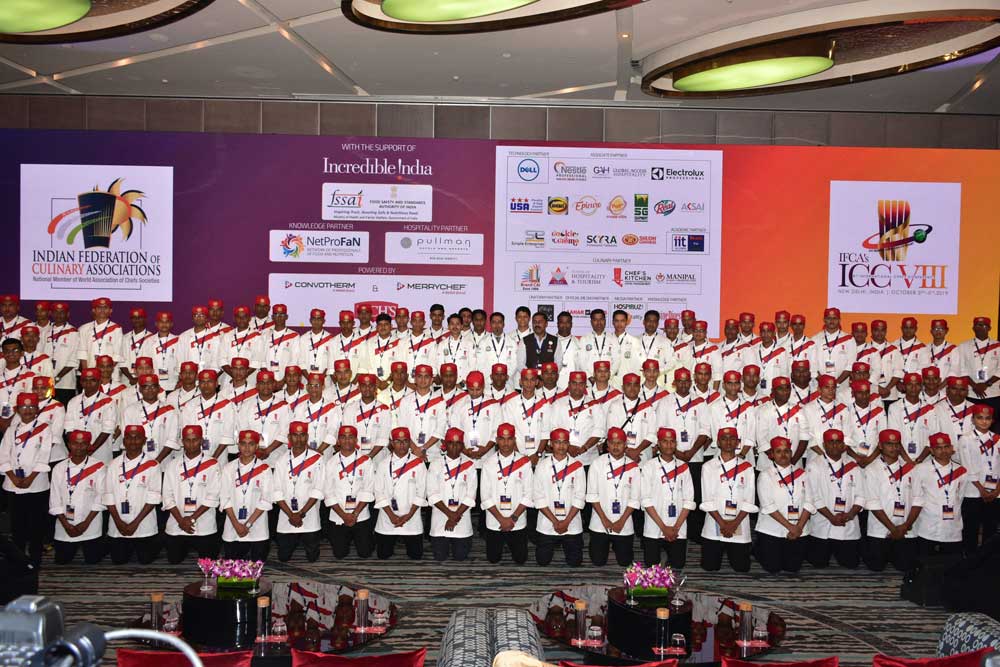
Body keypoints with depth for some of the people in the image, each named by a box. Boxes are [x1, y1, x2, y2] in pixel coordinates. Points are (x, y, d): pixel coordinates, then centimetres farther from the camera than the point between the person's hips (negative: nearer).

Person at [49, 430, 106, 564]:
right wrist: (66, 525, -8)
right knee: (61, 560, 6)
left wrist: (86, 523, -12)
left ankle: (100, 544, 33)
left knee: (92, 560, 0)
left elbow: (100, 498, -7)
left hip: (91, 527, -2)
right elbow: (55, 500, 0)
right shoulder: (59, 468, 1)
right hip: (65, 527, 2)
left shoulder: (98, 467, -7)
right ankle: (71, 547, 39)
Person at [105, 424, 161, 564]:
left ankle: (155, 543, 32)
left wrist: (135, 523, -14)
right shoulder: (114, 465, 4)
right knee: (118, 560, 5)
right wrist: (118, 522, -9)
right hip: (117, 527, 3)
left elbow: (153, 498, -10)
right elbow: (109, 496, 1)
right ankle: (130, 547, 37)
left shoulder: (152, 465, -6)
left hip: (144, 526, -3)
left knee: (145, 560, 0)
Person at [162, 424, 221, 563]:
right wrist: (181, 520, -10)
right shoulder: (172, 465, 6)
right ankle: (187, 547, 38)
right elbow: (168, 496, 1)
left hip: (205, 527, -2)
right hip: (176, 527, 2)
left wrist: (192, 518, -13)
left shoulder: (212, 464, -3)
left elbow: (212, 496, -8)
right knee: (174, 560, 6)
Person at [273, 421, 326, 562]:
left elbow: (318, 490, -8)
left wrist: (301, 513, -14)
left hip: (309, 519, -2)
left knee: (312, 557, 2)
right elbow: (277, 492, 0)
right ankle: (295, 541, 39)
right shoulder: (281, 462, 4)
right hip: (286, 519, 2)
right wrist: (291, 515, -12)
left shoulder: (316, 459, -5)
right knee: (283, 557, 7)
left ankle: (307, 541, 35)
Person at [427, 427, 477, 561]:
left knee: (460, 556, 2)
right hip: (440, 519, 0)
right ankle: (443, 544, 35)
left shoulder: (469, 465, 0)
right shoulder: (436, 465, 0)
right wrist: (450, 514, -14)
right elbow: (432, 494, -6)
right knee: (440, 557, 2)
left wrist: (455, 516, -12)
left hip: (462, 522, 0)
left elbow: (470, 496, -4)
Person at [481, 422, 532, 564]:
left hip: (518, 522, 0)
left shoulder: (524, 462, -6)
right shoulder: (489, 463, -4)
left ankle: (511, 543, 38)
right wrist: (501, 519, -13)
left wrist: (513, 518, -12)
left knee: (520, 559, 6)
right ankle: (501, 544, 41)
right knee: (493, 558, 8)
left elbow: (528, 495, -5)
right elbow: (485, 496, -6)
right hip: (494, 522, 0)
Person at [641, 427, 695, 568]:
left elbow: (689, 501, 1)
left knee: (678, 564, 1)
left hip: (678, 529, 2)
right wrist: (663, 527, -11)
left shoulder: (684, 467, 4)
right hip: (653, 529, -2)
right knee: (651, 564, 0)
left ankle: (669, 547, 28)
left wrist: (676, 527, -8)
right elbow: (646, 500, -7)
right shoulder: (649, 466, -2)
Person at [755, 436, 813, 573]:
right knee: (773, 568, -2)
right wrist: (790, 527, -18)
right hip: (771, 531, -2)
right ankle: (761, 550, 29)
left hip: (799, 531, 3)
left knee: (793, 567, 4)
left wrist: (799, 527, -12)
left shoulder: (802, 473, 5)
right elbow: (768, 506, -13)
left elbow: (809, 503, -1)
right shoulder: (765, 476, -4)